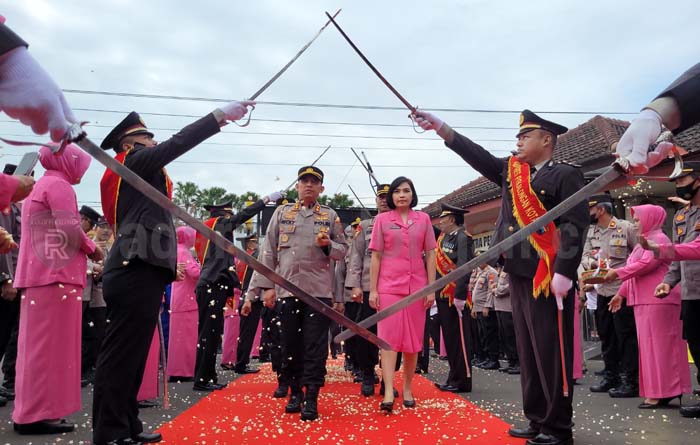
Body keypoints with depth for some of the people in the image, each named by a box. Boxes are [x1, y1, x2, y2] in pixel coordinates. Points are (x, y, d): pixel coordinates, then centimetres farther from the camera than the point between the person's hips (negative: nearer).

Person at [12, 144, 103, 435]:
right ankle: (37, 414, -2)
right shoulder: (58, 184, -8)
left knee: (38, 344, 12)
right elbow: (70, 230, -18)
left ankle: (31, 410, 18)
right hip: (55, 275, -10)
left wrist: (84, 247, 15)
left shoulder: (40, 185, 22)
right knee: (50, 344, -6)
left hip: (38, 275, 10)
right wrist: (92, 248, -3)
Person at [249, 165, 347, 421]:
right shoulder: (282, 212, 11)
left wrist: (328, 245, -13)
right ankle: (295, 391, 23)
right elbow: (269, 251, 7)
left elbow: (343, 251, 9)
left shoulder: (330, 216, 10)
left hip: (319, 291, -1)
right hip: (287, 289, 2)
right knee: (290, 344, 8)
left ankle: (311, 398, 5)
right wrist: (267, 285, 1)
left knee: (315, 347, -2)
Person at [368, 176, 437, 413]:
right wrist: (372, 290, -3)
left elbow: (430, 255, 7)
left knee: (413, 340, 7)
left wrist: (432, 288, 0)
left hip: (416, 286, 2)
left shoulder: (423, 219, 7)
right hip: (389, 286, -2)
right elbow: (376, 256, 2)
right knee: (388, 338, -8)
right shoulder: (382, 219, 4)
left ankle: (407, 389, 20)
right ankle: (388, 393, -10)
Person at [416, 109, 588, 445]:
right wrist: (439, 126, 4)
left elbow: (575, 225, -12)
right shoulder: (512, 172, 16)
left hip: (548, 278, -8)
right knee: (528, 352, 12)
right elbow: (477, 156, 11)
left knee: (551, 353, -2)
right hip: (518, 276, 8)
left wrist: (564, 272, -20)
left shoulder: (565, 175, -4)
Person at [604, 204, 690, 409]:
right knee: (650, 345, 9)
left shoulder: (658, 239, -8)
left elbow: (646, 264, -21)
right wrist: (621, 294, 15)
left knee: (658, 345, -6)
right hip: (645, 301, 9)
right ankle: (663, 390, 14)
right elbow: (634, 272, 21)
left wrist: (617, 273, -14)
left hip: (657, 300, -9)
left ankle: (660, 393, -2)